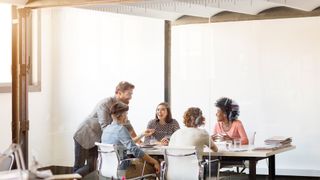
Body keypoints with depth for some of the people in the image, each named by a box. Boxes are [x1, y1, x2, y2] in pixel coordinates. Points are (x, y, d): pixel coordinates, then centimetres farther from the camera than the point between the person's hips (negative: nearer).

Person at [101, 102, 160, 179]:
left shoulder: (106, 129, 8)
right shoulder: (121, 129, -18)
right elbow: (135, 150, -24)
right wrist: (154, 162, -19)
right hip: (121, 170, -9)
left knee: (141, 161, 25)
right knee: (153, 167, 3)